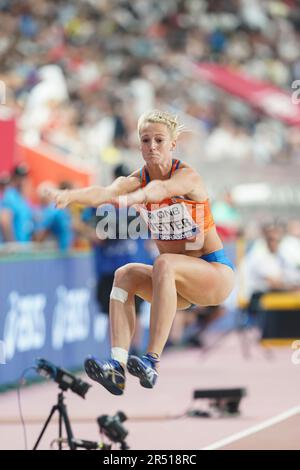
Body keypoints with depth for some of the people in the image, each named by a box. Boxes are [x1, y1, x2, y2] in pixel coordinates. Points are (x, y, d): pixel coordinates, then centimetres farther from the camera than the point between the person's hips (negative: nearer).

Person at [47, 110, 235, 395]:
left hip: (216, 272, -6)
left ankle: (152, 362, -41)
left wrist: (129, 199, -65)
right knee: (125, 275, -19)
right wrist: (70, 195, -48)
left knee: (164, 264, -34)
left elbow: (161, 188, -42)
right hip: (179, 285, 6)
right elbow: (106, 192, -26)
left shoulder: (187, 176, -18)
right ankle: (117, 367, -32)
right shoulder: (139, 178, -4)